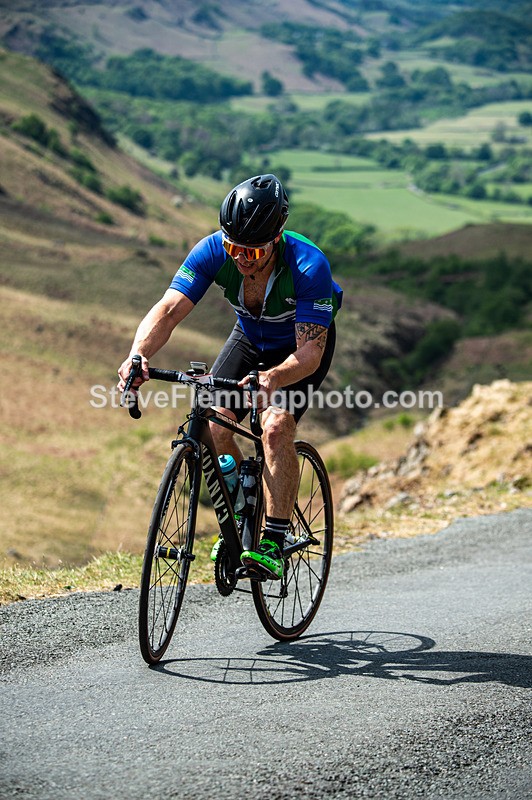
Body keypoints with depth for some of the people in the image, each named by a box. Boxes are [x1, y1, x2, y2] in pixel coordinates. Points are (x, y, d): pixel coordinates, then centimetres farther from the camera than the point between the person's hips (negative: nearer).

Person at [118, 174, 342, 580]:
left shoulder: (309, 266, -38)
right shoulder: (213, 251, -28)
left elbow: (309, 352, -42)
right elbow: (168, 309, -35)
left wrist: (273, 378, -63)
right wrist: (138, 355, -55)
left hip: (304, 345, -4)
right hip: (250, 338, 4)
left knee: (277, 425, -28)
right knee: (212, 426, -14)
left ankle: (273, 545, -21)